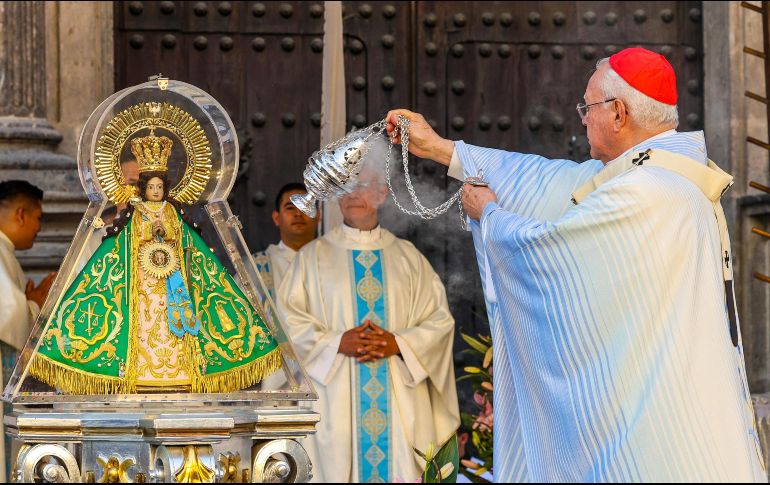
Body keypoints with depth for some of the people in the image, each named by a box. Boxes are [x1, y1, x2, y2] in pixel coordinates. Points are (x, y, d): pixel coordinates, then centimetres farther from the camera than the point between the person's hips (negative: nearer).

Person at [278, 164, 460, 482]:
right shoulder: (312, 256, 8)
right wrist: (337, 343, -13)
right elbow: (288, 318, 1)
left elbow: (440, 319, 7)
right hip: (336, 400, -1)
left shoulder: (407, 257, 12)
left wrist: (398, 343, -10)